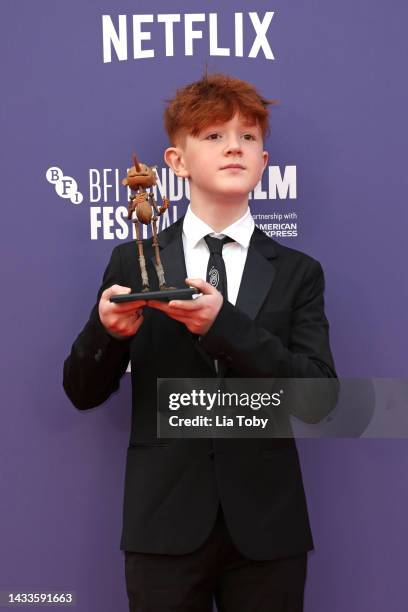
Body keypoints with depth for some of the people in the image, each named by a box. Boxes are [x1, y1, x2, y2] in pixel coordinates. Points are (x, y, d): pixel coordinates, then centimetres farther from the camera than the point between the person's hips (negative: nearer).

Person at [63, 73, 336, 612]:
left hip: (265, 527, 1)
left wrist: (224, 324, -20)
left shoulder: (297, 273, 4)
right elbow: (83, 393, 6)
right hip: (166, 525, 0)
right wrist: (107, 330, -15)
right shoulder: (132, 264, 4)